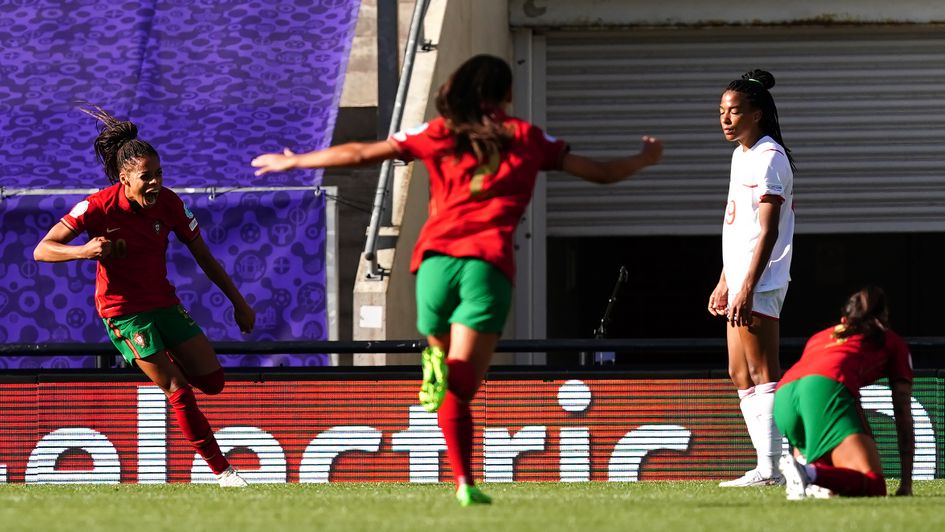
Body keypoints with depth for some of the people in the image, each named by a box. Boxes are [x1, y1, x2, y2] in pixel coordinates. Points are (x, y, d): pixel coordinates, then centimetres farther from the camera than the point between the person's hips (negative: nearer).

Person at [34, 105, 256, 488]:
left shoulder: (168, 204, -8)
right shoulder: (100, 207, -20)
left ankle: (165, 361, 32)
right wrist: (84, 251, -39)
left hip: (164, 302, 5)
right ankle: (222, 470, -6)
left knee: (212, 381, 1)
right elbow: (42, 250, -20)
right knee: (178, 391, -14)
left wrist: (239, 302, 7)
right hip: (123, 310, -5)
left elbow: (204, 257, 5)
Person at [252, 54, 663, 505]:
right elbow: (600, 172, 25)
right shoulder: (526, 138, 18)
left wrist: (292, 162, 29)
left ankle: (464, 481, 0)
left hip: (435, 257, 2)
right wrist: (646, 159, 45)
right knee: (461, 379, -13)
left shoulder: (438, 134, 18)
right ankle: (447, 372, -51)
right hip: (488, 262, -2)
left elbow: (360, 154, 17)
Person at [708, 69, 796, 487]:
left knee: (761, 372, -10)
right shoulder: (741, 155, 18)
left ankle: (769, 468, -11)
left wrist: (747, 287, -22)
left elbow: (768, 230, -17)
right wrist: (725, 282, 23)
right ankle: (766, 465, 11)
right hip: (740, 281, 10)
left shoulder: (768, 158, -12)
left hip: (761, 282, -10)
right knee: (740, 374, 10)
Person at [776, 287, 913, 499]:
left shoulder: (818, 337, 38)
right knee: (873, 486, -13)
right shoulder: (893, 342, 27)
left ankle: (803, 465, -7)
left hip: (782, 396, 5)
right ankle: (809, 473, -39)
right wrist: (906, 483, 22)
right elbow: (903, 415, 22)